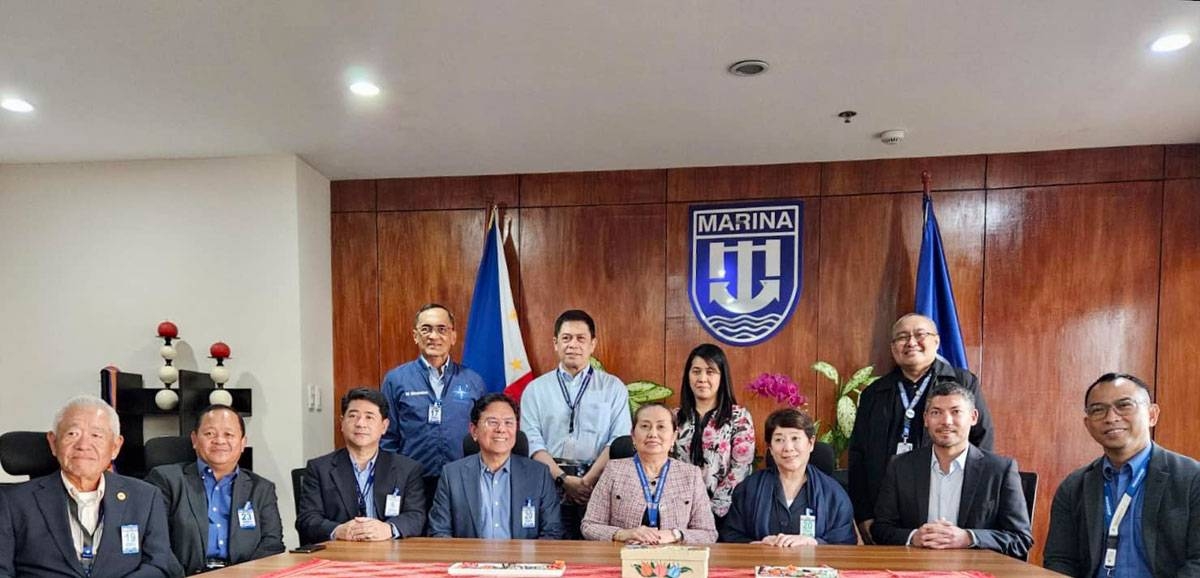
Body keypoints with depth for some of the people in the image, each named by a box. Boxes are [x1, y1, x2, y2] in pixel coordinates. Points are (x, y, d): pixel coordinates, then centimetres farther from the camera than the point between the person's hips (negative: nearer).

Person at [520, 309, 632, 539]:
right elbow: (532, 442, 2)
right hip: (549, 485, 1)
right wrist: (564, 479, -10)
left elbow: (619, 441, 0)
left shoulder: (613, 388, 9)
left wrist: (588, 481, -10)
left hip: (598, 487, 0)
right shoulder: (535, 389, 11)